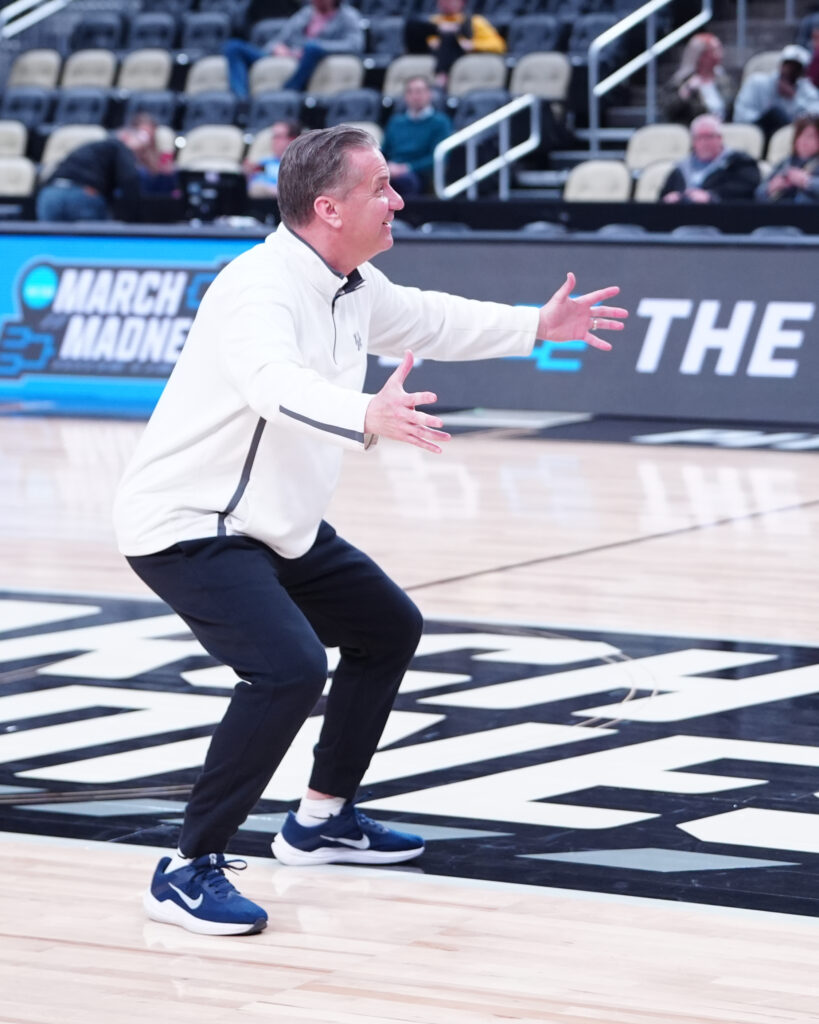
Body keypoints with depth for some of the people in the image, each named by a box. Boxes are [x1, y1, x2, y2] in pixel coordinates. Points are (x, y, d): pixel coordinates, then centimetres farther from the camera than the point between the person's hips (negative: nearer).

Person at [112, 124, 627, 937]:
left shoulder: (352, 289, 3)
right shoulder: (261, 288, -27)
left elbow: (427, 320, 25)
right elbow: (277, 383, -47)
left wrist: (536, 327, 29)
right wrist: (367, 418, -65)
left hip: (275, 525, 10)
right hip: (186, 526, -10)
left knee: (389, 630, 21)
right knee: (289, 668, -28)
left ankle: (322, 820, 35)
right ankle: (189, 871, -19)